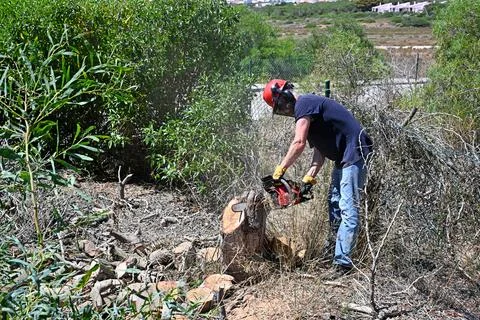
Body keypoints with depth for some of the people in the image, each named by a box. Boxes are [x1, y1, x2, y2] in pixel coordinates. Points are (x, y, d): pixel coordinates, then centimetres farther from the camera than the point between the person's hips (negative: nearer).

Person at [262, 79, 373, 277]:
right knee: (334, 204, 12)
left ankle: (342, 262, -13)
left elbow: (299, 143, -23)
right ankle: (340, 252, 18)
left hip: (354, 152, -11)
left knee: (348, 210, -13)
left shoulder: (304, 104, -13)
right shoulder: (307, 111, 18)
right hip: (343, 157, 11)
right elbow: (319, 150, 13)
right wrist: (310, 177, 2)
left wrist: (280, 170, -15)